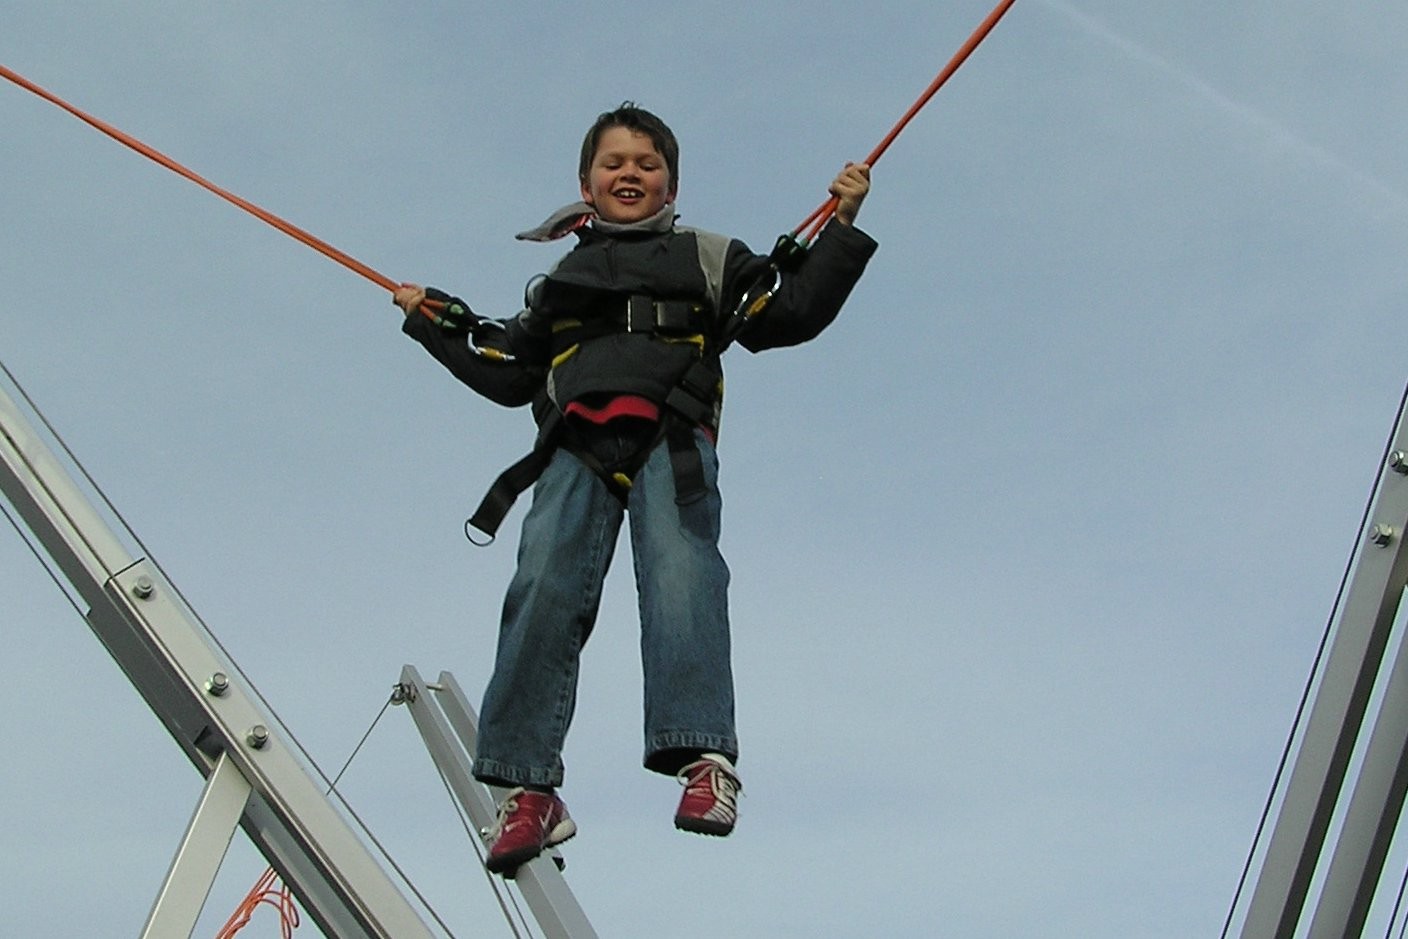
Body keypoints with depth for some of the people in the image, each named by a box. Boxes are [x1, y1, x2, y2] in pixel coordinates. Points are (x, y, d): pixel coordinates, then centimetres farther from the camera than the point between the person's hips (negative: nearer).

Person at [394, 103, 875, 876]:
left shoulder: (706, 258, 27)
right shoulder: (560, 282, 37)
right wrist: (435, 324, 37)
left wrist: (841, 229, 9)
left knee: (679, 569, -27)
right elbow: (507, 375, 37)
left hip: (672, 439, -2)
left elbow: (788, 314, 16)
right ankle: (527, 788, -25)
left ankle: (703, 757, -37)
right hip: (578, 445, 2)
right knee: (545, 587, -20)